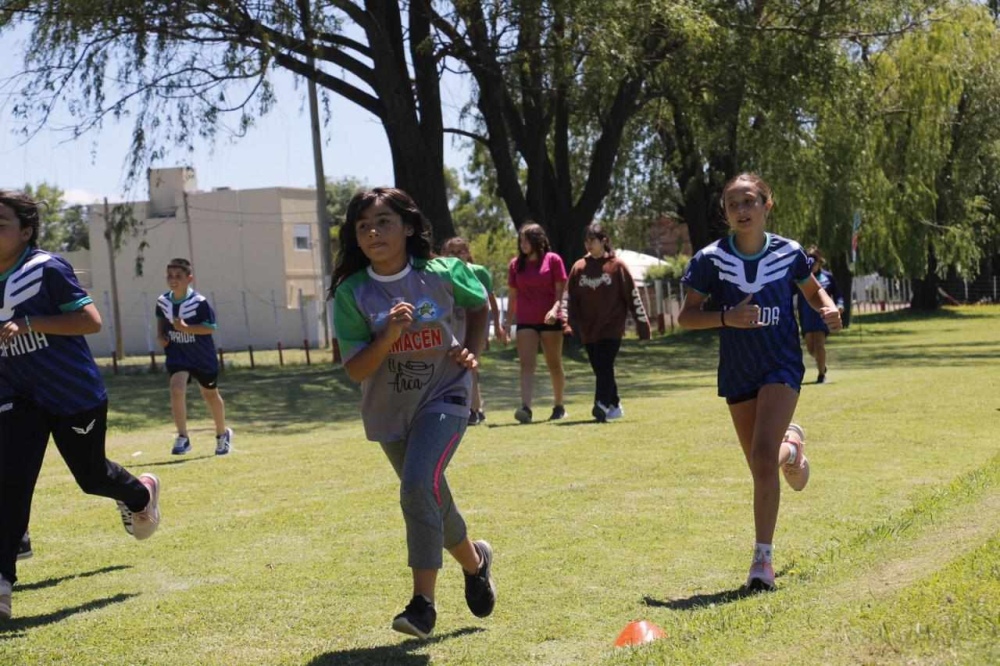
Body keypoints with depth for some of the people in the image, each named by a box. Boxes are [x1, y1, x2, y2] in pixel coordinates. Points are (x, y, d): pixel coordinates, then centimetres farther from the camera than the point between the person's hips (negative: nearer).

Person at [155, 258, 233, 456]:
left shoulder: (200, 302, -18)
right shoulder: (162, 301, -3)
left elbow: (210, 328, -19)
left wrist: (185, 328, -30)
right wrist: (160, 335, 1)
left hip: (202, 356, -2)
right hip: (177, 354, 2)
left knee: (210, 394, 15)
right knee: (176, 388, -22)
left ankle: (222, 434, 38)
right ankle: (182, 437, -14)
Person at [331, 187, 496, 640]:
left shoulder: (442, 274, -11)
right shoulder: (352, 293, -11)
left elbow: (478, 305, 12)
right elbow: (354, 370, -13)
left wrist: (471, 350, -4)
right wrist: (387, 336, -29)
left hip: (445, 397, -3)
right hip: (389, 410, 3)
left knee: (418, 486, -24)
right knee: (431, 498, 16)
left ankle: (423, 603, -18)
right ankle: (474, 561, 47)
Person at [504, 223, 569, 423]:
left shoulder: (553, 260, -1)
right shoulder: (515, 264, 8)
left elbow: (560, 290, -4)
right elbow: (512, 295, 12)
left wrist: (555, 309, -21)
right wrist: (508, 322, 9)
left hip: (550, 320, -2)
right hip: (525, 321, 2)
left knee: (554, 364, 9)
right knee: (526, 364, -11)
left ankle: (559, 407, 22)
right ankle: (525, 408, -22)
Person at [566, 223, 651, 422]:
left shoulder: (617, 266, -3)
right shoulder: (578, 268, 7)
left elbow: (632, 296, -1)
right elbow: (571, 299, 10)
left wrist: (643, 325, -2)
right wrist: (572, 323, 1)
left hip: (612, 328, -4)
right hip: (588, 331, 4)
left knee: (605, 367, -14)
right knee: (600, 370, 8)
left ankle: (602, 405, -18)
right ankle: (614, 406, 18)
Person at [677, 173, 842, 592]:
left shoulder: (788, 253, -4)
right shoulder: (710, 259, -7)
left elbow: (813, 291, 15)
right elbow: (686, 316, -4)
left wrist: (827, 308, -8)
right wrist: (726, 317, -22)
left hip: (781, 367, -2)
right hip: (737, 373, 2)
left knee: (764, 456, -20)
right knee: (761, 467, 10)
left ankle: (762, 558, -12)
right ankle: (790, 446, 48)